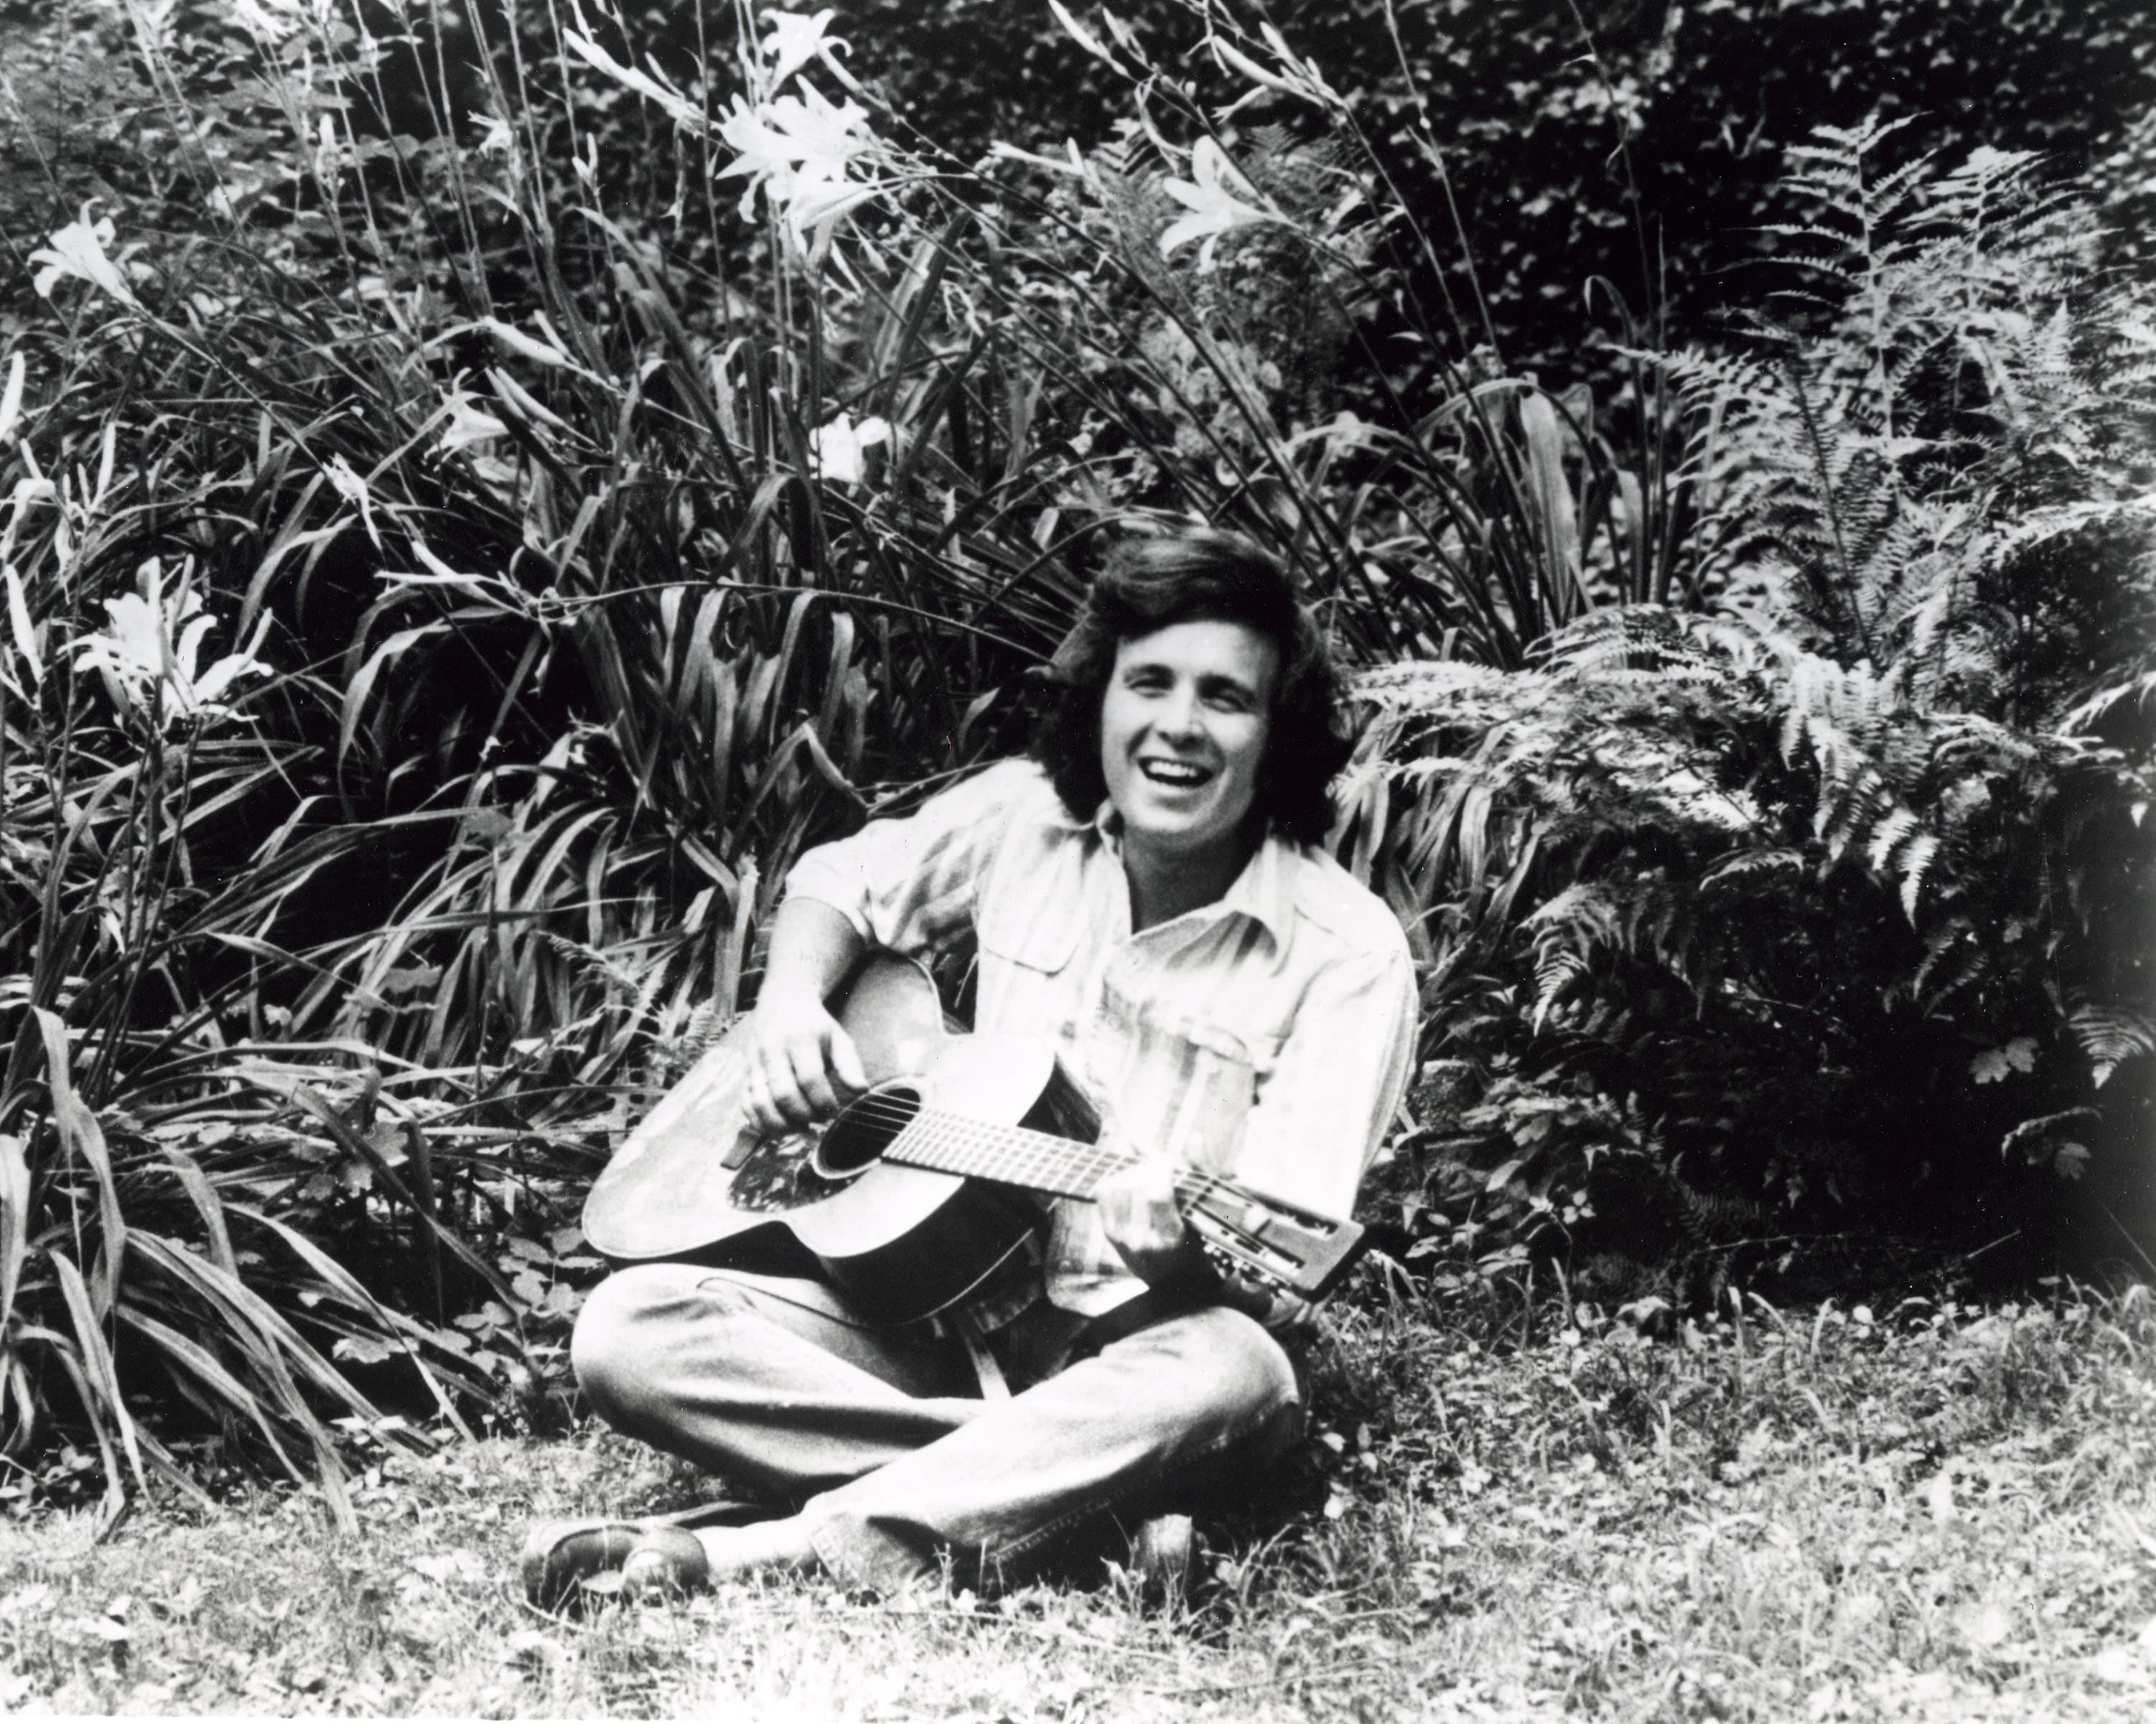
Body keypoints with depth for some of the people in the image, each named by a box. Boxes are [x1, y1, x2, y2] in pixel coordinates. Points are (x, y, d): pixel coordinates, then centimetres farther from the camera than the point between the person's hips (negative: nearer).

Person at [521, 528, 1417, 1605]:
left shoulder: (1346, 957, -12)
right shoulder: (1026, 818, 1)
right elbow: (840, 885, 20)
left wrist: (1180, 1243, -41)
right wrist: (791, 1004, -2)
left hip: (1139, 1347, -4)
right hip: (940, 1315, 4)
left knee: (1233, 1380, -41)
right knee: (626, 1330, -18)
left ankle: (743, 1554, -43)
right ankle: (1050, 1481, -28)